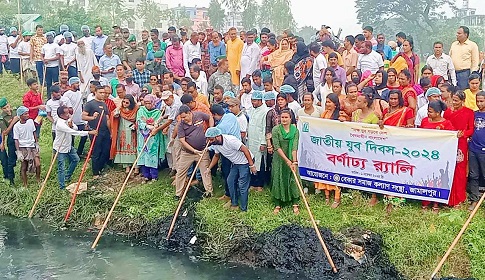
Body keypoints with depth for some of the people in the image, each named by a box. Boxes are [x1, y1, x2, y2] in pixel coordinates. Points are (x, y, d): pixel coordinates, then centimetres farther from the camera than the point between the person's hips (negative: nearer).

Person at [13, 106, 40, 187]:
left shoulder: (30, 121, -1)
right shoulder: (16, 126, -11)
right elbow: (16, 140, -9)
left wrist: (37, 143, 8)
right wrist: (18, 152, -14)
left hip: (32, 146, 3)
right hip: (23, 148, -3)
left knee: (38, 164, -8)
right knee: (24, 167, 1)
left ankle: (38, 180, 14)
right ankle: (25, 185, 13)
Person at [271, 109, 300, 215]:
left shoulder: (295, 130, -4)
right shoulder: (276, 129, -8)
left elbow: (294, 147, -12)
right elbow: (277, 147, -14)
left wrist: (294, 161, -21)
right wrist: (287, 160, -18)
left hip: (291, 159, 1)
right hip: (279, 159, -1)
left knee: (293, 180, -2)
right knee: (278, 180, 3)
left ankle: (295, 204, 5)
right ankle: (277, 205, 14)